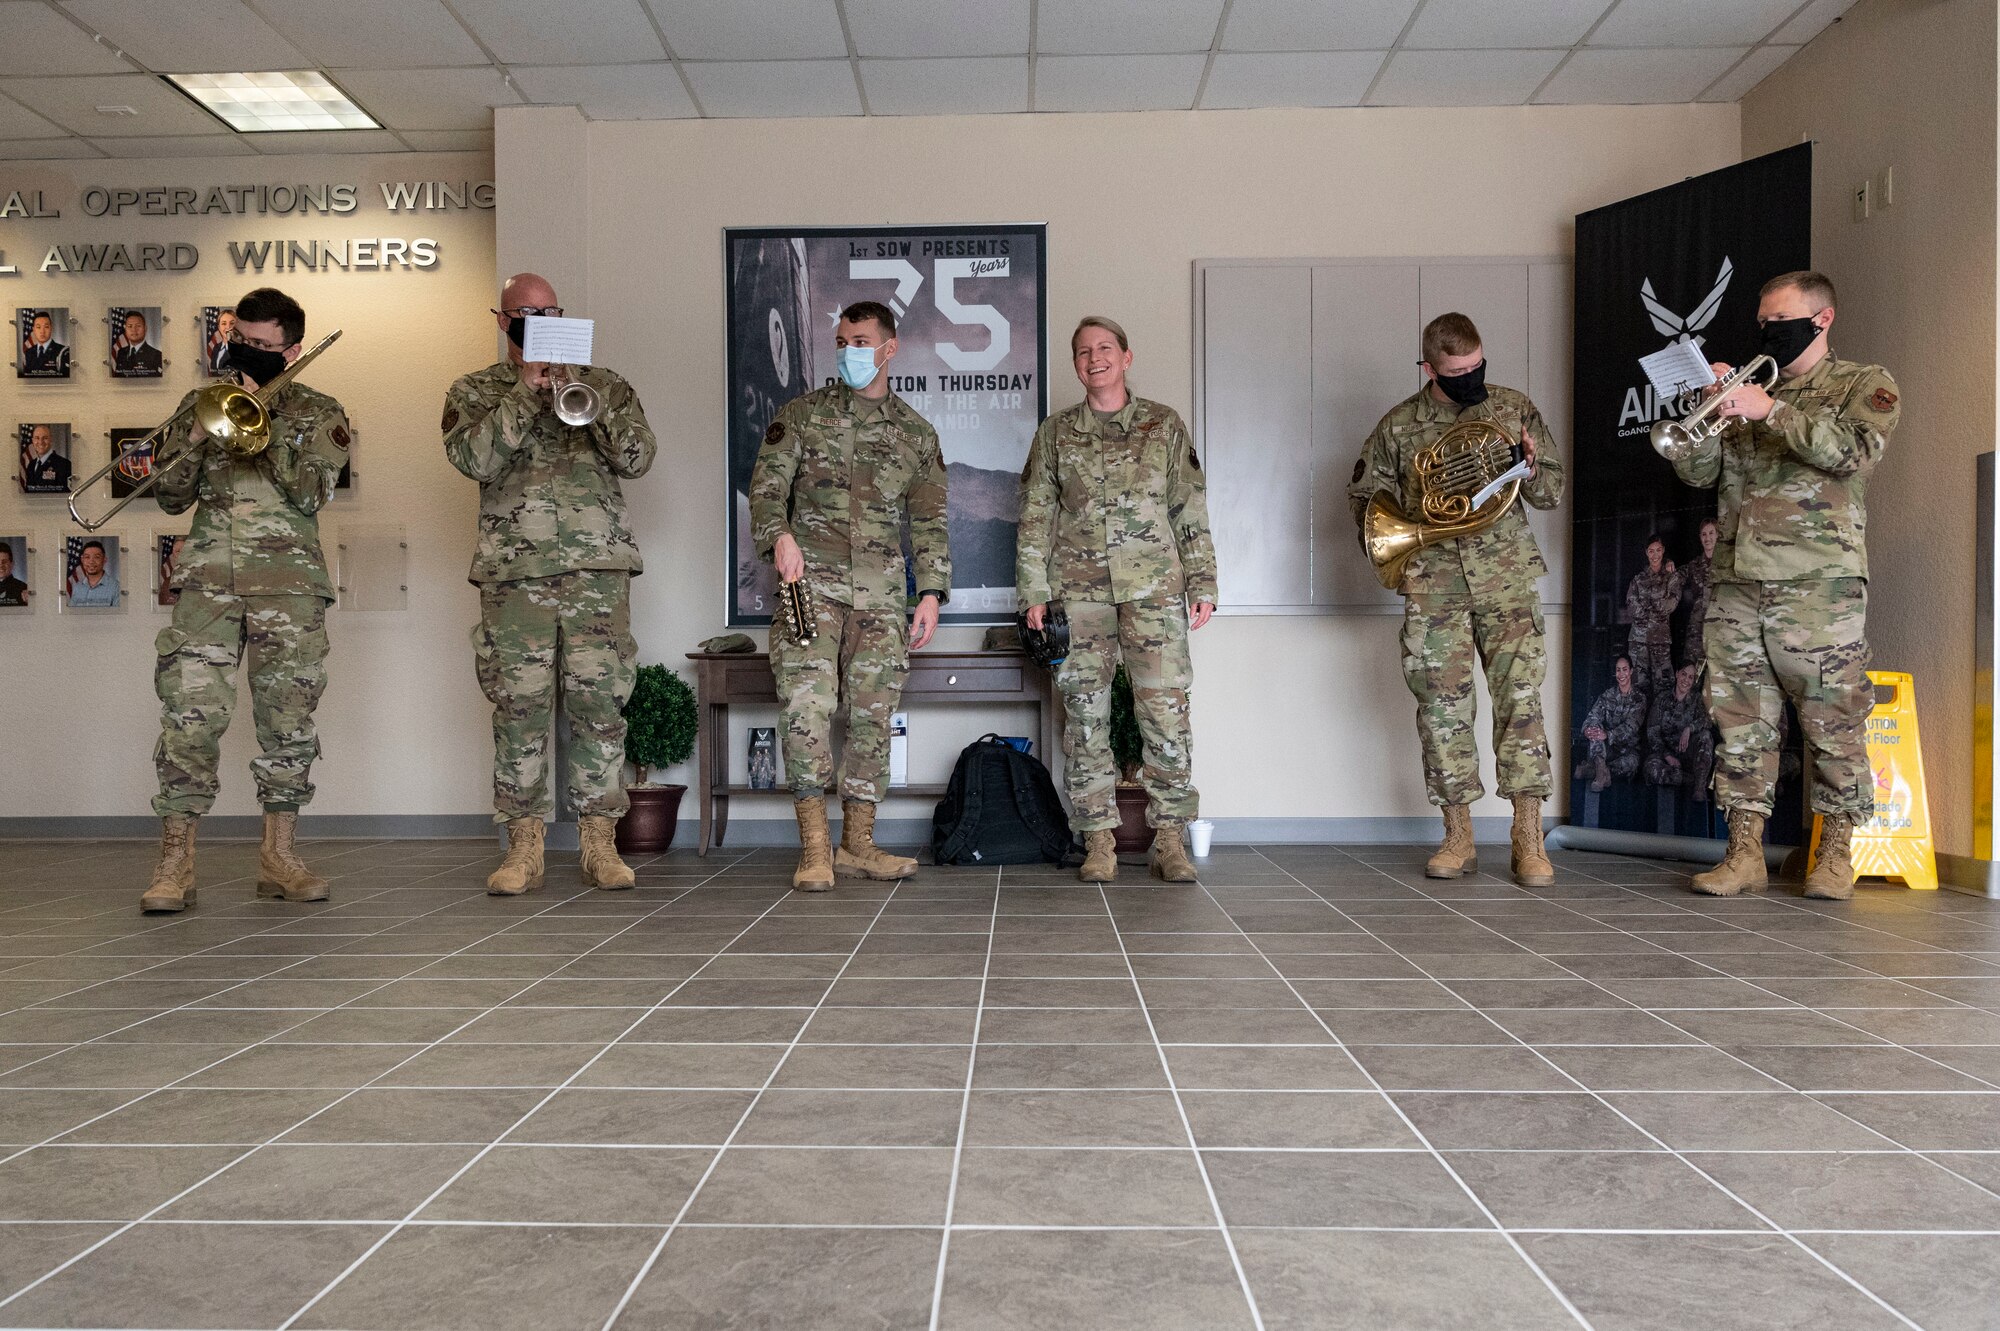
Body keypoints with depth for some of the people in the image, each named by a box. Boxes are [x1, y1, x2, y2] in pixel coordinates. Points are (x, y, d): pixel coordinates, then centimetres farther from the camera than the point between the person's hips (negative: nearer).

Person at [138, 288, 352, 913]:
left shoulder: (319, 413, 9)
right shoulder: (200, 402, 16)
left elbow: (312, 491, -7)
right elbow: (170, 496, 12)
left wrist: (264, 420, -8)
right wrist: (196, 437, -3)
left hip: (290, 585, -1)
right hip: (208, 580, 1)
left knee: (288, 720, 1)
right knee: (189, 715, -8)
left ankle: (280, 856, 11)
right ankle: (175, 862, -4)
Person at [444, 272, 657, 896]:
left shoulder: (603, 383, 15)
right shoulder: (474, 392, 14)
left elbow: (637, 457, 1)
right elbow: (475, 458, -6)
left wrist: (589, 396, -11)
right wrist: (527, 390, -11)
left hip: (598, 568, 0)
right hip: (514, 572, 0)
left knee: (600, 704, -2)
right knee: (519, 708, -1)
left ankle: (601, 846, 5)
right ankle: (523, 850, 7)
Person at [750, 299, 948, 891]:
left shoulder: (917, 432, 15)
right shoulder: (802, 413, 11)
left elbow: (929, 521, 13)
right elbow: (767, 483, 2)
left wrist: (931, 592, 3)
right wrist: (780, 535, -18)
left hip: (882, 590, 2)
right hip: (812, 579, -2)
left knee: (873, 714, 1)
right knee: (806, 702, -14)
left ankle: (857, 845, 10)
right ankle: (814, 847, -9)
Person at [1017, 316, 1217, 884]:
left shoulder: (1164, 425, 10)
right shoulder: (1056, 433, 12)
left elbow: (1191, 511, 8)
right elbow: (1035, 517, 10)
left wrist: (1202, 584, 2)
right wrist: (1034, 591, 2)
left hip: (1154, 587, -1)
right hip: (1080, 591, 1)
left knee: (1166, 711, -7)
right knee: (1085, 713, 0)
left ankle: (1170, 840, 2)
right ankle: (1098, 842, 8)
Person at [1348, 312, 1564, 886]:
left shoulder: (1515, 409, 7)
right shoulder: (1399, 425, 4)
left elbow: (1552, 493, 11)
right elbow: (1364, 495, 14)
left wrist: (1532, 467, -11)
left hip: (1506, 579, 0)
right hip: (1432, 585, 0)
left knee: (1521, 697, -9)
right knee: (1441, 706, 2)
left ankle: (1529, 838, -4)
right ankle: (1458, 837, 13)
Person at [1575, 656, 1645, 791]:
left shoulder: (1639, 697, -2)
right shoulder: (1607, 695, 7)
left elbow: (1631, 726, -17)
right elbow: (1593, 716, -6)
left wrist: (1608, 735, -37)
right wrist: (1587, 730, -33)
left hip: (1628, 748, -2)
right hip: (1607, 747, 2)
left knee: (1632, 761, -38)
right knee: (1595, 728, -31)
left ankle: (1592, 768, -34)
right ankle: (1602, 770, -48)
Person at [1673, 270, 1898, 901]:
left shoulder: (1864, 383, 8)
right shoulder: (1749, 391, 20)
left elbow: (1854, 451, -11)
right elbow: (1698, 472, 12)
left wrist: (1772, 410, -16)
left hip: (1819, 586, -4)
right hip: (1736, 586, 4)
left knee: (1834, 724, -1)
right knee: (1740, 722, 2)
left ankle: (1835, 854, 10)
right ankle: (1745, 853, 8)